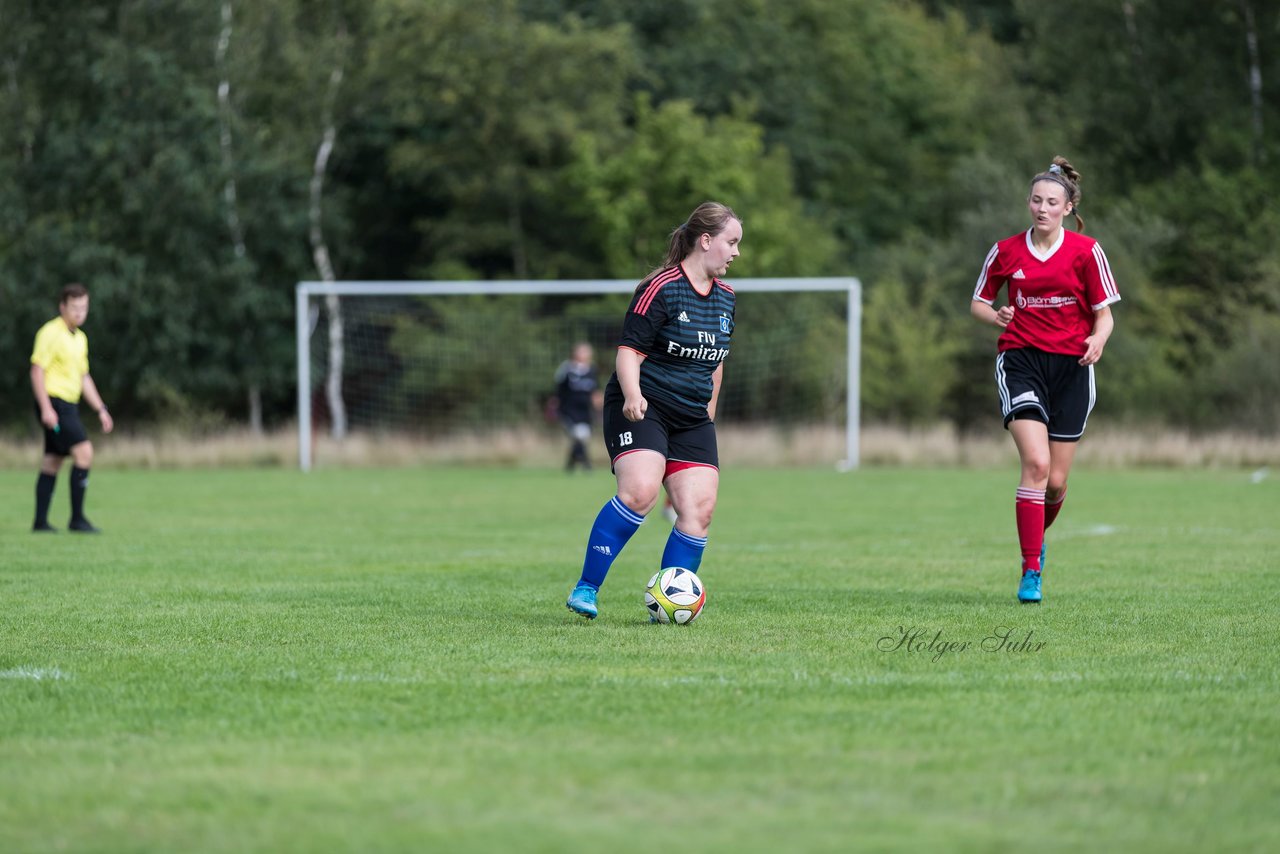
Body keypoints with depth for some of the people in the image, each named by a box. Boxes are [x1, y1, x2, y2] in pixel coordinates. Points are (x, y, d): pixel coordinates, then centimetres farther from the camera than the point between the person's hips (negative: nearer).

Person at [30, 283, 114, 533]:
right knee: (84, 451, -15)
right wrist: (46, 408, -21)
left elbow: (83, 378, 24)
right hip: (54, 403, -9)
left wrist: (100, 409, 19)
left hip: (68, 406, 9)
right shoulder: (51, 333, -10)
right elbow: (37, 370, -15)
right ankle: (77, 518, -13)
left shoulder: (80, 338, 17)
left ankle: (40, 521, 12)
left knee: (52, 463, 9)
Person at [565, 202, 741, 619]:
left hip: (692, 419, 8)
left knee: (699, 509, -7)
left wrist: (710, 404, 26)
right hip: (643, 410, -7)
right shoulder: (661, 288, -12)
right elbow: (629, 350, -16)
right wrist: (633, 395, -30)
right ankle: (585, 590, -19)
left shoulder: (725, 297, 13)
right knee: (640, 490, -27)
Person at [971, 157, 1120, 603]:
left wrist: (1097, 340, -19)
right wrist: (996, 316, -8)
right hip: (1021, 361, -1)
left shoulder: (1086, 251, -1)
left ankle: (1036, 538, 37)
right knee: (1036, 462, -20)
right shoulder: (1006, 251, 3)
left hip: (1071, 366, 1)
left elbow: (1104, 315, 3)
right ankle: (1031, 570, -16)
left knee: (1056, 481, 3)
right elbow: (978, 303, 15)